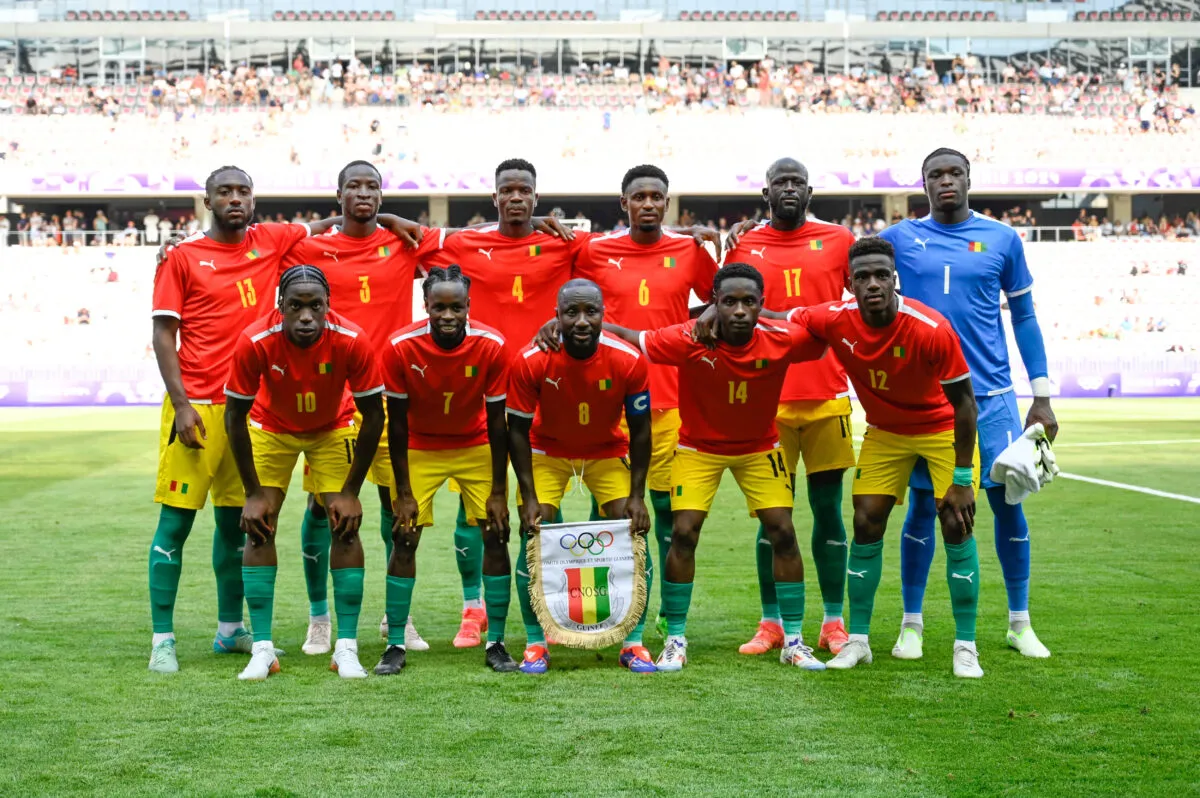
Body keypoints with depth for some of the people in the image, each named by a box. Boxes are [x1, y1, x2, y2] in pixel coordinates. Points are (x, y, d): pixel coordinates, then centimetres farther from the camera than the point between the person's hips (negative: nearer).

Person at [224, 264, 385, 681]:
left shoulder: (352, 342, -32)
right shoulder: (255, 342, -33)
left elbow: (373, 416, -19)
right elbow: (235, 417, -19)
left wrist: (351, 491, -17)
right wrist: (253, 492, -17)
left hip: (334, 428, 0)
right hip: (271, 428, 0)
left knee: (345, 527, -10)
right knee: (258, 528, -8)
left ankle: (346, 648, -4)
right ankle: (263, 649, -3)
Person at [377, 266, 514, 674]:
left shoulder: (491, 346, -23)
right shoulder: (400, 347, -24)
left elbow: (497, 423, -14)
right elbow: (397, 423, -14)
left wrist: (498, 492, -12)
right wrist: (403, 492, -13)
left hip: (477, 446, 1)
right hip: (419, 448, -1)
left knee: (496, 537, -6)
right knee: (405, 540, -6)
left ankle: (496, 643, 4)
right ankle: (395, 645, 4)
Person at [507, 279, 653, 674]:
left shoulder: (629, 361, -25)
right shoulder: (531, 361, -27)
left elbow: (640, 430, -12)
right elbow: (518, 430, -16)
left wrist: (637, 496, -15)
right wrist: (529, 498, -21)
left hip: (608, 452, 1)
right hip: (547, 452, -1)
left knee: (634, 534, -9)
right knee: (534, 538, -11)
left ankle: (633, 642, 3)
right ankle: (535, 643, 2)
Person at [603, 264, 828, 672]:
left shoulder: (782, 340, -24)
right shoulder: (689, 340, -28)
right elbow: (624, 336, -25)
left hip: (760, 447, 2)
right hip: (698, 447, -1)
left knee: (783, 532, -6)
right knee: (683, 534, -12)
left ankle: (793, 641, 8)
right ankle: (676, 640, 4)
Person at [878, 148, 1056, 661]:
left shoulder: (1002, 239, 5)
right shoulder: (899, 239, 3)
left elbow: (1023, 316, 9)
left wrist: (1042, 396, 6)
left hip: (991, 396, 1)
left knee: (1007, 501, 3)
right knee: (923, 504, 2)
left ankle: (1020, 623, 16)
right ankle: (911, 624, 14)